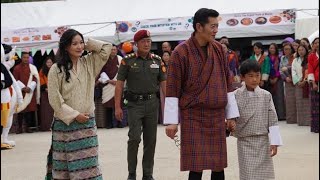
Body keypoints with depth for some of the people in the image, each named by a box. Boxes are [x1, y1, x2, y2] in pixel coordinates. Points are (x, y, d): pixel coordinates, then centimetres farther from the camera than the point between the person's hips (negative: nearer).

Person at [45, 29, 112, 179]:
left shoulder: (89, 63, 7)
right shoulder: (56, 69, -6)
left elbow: (106, 48, 4)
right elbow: (55, 99, -8)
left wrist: (86, 44, -1)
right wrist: (74, 115, -11)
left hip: (88, 123, 3)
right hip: (65, 124, -3)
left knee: (88, 167, 0)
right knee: (64, 167, 3)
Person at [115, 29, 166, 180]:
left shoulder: (157, 60, 7)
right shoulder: (127, 61, -1)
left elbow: (163, 83, 7)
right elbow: (119, 84, -2)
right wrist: (117, 107, -8)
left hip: (152, 103, 3)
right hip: (135, 103, -3)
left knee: (150, 140, 6)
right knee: (134, 138, -9)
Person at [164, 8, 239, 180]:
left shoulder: (218, 49, 7)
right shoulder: (181, 52, -7)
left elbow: (227, 83, 12)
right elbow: (172, 89, -6)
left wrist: (231, 115, 11)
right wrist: (171, 121, -9)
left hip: (217, 117, 4)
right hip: (193, 117, -4)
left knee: (218, 165, 6)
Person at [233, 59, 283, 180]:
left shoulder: (266, 96, 0)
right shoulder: (236, 96, -3)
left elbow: (273, 120, 0)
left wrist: (274, 143, -4)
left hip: (263, 141, 1)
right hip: (245, 142, -1)